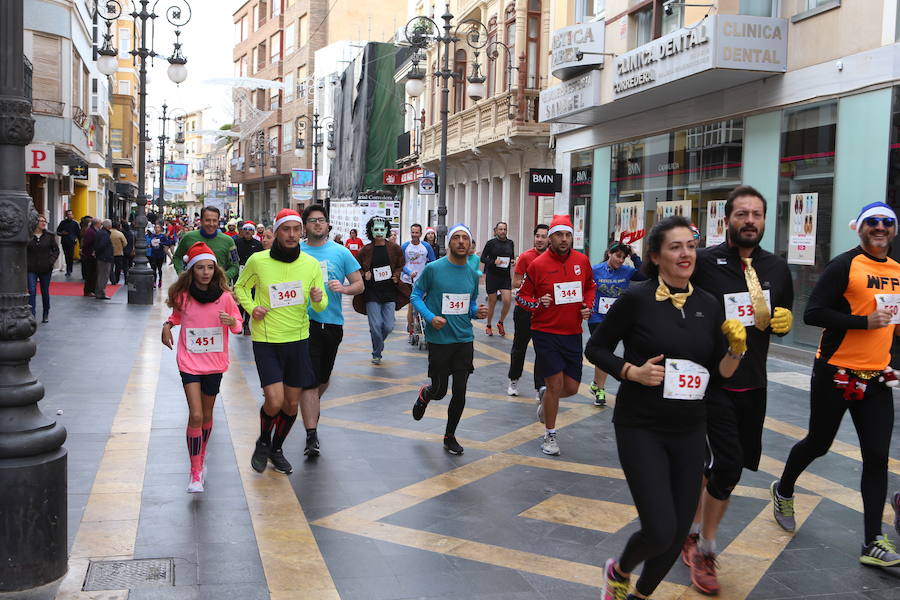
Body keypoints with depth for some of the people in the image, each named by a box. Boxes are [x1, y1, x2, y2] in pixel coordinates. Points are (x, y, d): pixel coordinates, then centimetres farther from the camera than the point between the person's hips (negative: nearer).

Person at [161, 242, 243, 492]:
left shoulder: (224, 297, -9)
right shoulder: (183, 296, -7)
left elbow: (238, 325, 1)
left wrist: (232, 322, -21)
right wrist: (167, 326, -5)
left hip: (214, 363, 1)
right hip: (189, 362, -1)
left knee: (207, 415, 15)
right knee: (195, 416, -11)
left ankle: (202, 456, 42)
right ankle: (195, 473, -1)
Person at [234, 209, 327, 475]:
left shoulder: (311, 264, -2)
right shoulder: (258, 260, -8)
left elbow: (320, 306, 5)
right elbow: (241, 287, 10)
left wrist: (318, 300, -19)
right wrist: (251, 308, -8)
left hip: (298, 339, 3)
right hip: (266, 340, -3)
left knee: (292, 403, 10)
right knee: (275, 400, -13)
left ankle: (277, 449, 35)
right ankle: (263, 441, 19)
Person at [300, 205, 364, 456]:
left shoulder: (340, 252, 4)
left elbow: (359, 284, 5)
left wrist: (343, 288, -16)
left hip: (332, 322, 3)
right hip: (305, 321, -2)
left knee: (323, 378, 18)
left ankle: (310, 407, 47)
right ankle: (311, 436, -8)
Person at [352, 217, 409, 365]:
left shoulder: (394, 248, 4)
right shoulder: (365, 250, 1)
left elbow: (400, 265, 17)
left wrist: (396, 276, -2)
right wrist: (364, 274, -7)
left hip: (390, 292, 1)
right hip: (371, 293, -1)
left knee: (388, 326, -1)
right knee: (375, 325, -7)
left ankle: (378, 343, 32)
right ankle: (377, 354, 15)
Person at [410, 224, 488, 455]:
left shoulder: (473, 274, 6)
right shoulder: (433, 269, -9)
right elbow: (416, 295, -2)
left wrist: (477, 312, -5)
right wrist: (430, 317, -17)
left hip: (465, 340, 3)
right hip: (439, 339, -3)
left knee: (459, 392, 3)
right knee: (439, 391, 5)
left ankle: (450, 436, 22)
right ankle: (424, 395, 43)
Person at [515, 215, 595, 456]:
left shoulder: (582, 261, 2)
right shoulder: (538, 264, -9)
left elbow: (590, 286, 20)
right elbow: (522, 295, 0)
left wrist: (588, 305, 2)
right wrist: (538, 304, -18)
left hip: (573, 333, 4)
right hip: (545, 332, -4)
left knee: (571, 387, 6)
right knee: (556, 383, -5)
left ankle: (544, 395, 41)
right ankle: (550, 436, 15)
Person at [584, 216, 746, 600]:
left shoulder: (708, 305, 3)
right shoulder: (636, 298, -10)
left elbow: (720, 373, 7)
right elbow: (596, 349, -2)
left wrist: (736, 350, -12)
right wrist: (632, 371, -17)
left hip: (689, 431, 5)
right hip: (641, 428, -5)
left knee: (679, 530, 10)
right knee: (660, 531, -11)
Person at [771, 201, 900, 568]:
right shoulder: (845, 266, -10)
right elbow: (813, 314, -17)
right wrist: (865, 321, -21)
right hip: (836, 375, -5)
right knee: (818, 444, 11)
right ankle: (783, 491, 39)